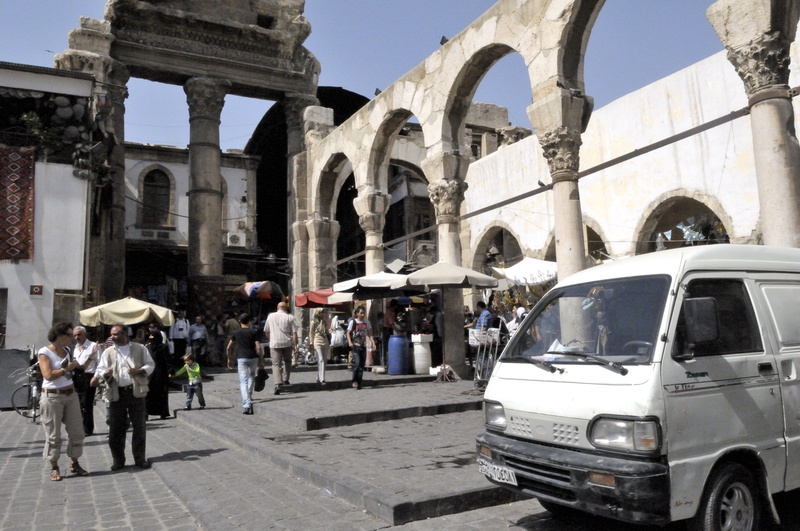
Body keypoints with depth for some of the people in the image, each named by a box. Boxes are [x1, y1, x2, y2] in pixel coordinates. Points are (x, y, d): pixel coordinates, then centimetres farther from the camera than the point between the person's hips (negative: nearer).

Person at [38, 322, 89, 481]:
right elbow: (48, 375, -21)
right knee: (53, 435, 2)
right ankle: (54, 468, 13)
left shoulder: (66, 350, 10)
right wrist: (67, 368, -13)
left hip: (71, 395, 7)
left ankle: (74, 464, 19)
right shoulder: (45, 352, -9)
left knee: (77, 431, 7)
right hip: (52, 397, -6)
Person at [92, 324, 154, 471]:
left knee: (139, 426, 4)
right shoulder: (108, 352, 9)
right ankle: (118, 460, 17)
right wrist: (103, 374, -18)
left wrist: (139, 371, -13)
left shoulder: (140, 349, 3)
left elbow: (150, 364, 6)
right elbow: (101, 369, 5)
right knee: (116, 428, 4)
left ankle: (140, 458, 14)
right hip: (116, 393, 2)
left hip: (135, 391, -1)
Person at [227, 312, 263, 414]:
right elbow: (258, 347, -6)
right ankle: (249, 397, 36)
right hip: (253, 358, 1)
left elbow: (229, 348, 5)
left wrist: (230, 359, 18)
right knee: (251, 376, 27)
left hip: (241, 359, -1)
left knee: (243, 381, -2)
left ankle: (247, 405, -13)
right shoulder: (254, 332, 0)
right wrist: (261, 361, 0)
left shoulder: (236, 332, 3)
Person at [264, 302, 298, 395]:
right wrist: (295, 345, -2)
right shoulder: (290, 317, -3)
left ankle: (278, 384, -15)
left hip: (274, 344, 0)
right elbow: (294, 332, -6)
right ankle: (285, 380, 23)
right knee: (287, 362, 21)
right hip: (287, 343, 0)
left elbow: (266, 331, 13)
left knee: (276, 364, 0)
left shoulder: (270, 316, 5)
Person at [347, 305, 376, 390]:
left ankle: (359, 383, 11)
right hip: (355, 345, -4)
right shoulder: (353, 321, -1)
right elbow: (348, 333, -3)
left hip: (363, 346, 4)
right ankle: (354, 381, -6)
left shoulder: (366, 322, 11)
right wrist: (350, 342, -18)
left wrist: (373, 342, -1)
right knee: (357, 363, -17)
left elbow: (369, 333, 13)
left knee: (362, 364, 4)